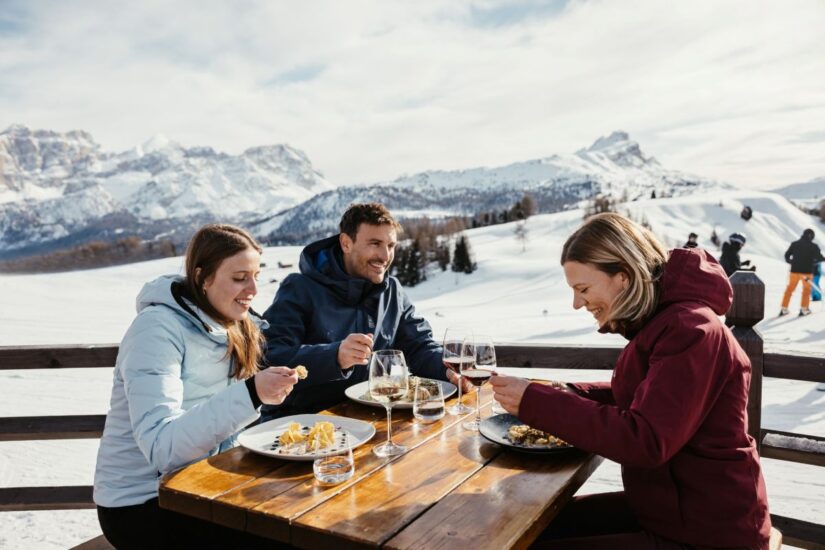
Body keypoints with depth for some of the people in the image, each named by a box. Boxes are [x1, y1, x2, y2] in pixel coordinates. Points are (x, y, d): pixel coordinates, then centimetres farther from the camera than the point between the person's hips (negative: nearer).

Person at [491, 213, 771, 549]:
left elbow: (645, 441, -30)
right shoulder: (660, 320, 5)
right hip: (662, 507, 9)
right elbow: (637, 396, 14)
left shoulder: (690, 330, -24)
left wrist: (535, 404, -27)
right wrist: (563, 395, -1)